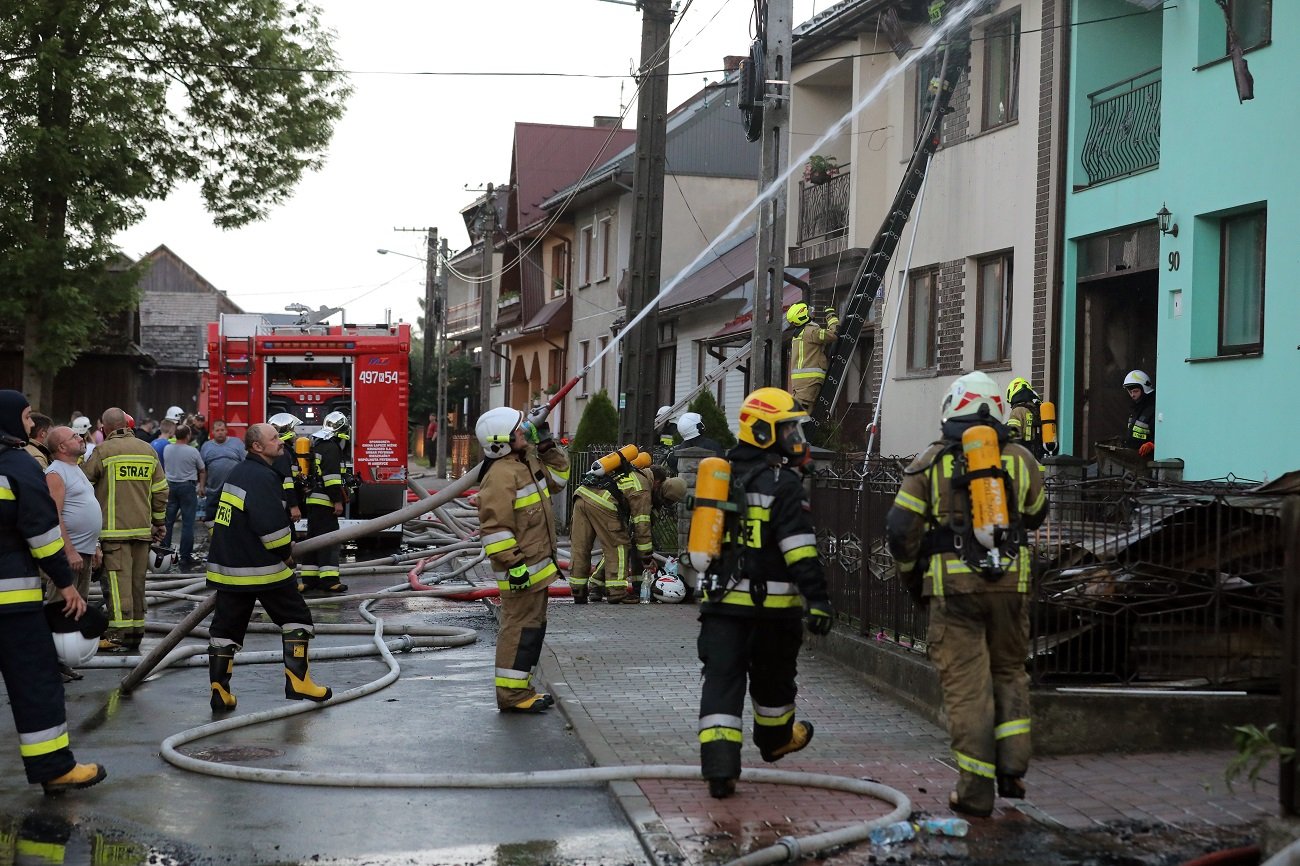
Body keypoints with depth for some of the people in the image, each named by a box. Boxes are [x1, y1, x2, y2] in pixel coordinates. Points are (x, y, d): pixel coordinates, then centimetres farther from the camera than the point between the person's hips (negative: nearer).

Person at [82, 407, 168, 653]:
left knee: (117, 578, -6)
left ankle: (120, 634, -10)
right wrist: (158, 522, 20)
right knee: (137, 579, 10)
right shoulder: (148, 450, 9)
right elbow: (160, 490, 12)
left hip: (114, 528, -5)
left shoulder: (104, 451, -7)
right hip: (142, 527, 5)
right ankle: (136, 632, 14)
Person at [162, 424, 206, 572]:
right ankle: (185, 559, 0)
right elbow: (202, 471, 2)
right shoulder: (193, 451, -10)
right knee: (187, 524, -1)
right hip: (187, 487, -4)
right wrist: (201, 487, 15)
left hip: (170, 486, 4)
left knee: (167, 521, 11)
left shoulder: (167, 449, 0)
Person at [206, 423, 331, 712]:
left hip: (228, 566, 9)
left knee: (226, 627, 11)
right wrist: (286, 552, -7)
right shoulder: (262, 477, -16)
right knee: (296, 619, 4)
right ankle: (297, 681, 0)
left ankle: (219, 690, 10)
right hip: (263, 569, -9)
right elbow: (272, 524, -25)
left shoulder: (236, 474, 15)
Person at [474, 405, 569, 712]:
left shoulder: (527, 463, 13)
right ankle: (511, 695, -3)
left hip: (535, 563, 11)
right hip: (522, 568, -11)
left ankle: (520, 688, 25)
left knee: (533, 624, 16)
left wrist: (546, 442, 15)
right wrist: (513, 563, -25)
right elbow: (494, 525, -24)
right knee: (521, 625, -8)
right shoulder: (501, 474, -19)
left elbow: (557, 477, 27)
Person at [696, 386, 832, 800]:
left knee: (722, 680, 0)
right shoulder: (783, 484, -11)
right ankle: (775, 739, 40)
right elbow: (801, 550, -19)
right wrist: (817, 600, -19)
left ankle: (719, 768, -10)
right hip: (770, 603, -5)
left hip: (721, 598, 5)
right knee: (771, 678, 17)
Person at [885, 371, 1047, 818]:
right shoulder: (1020, 459, 6)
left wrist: (911, 574, 13)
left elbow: (900, 528, -2)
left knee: (966, 685, 1)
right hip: (1011, 583, 2)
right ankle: (1013, 766, 10)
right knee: (1009, 672, 19)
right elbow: (1035, 515, 21)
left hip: (954, 586, -2)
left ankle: (975, 790, 3)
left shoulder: (930, 462, 1)